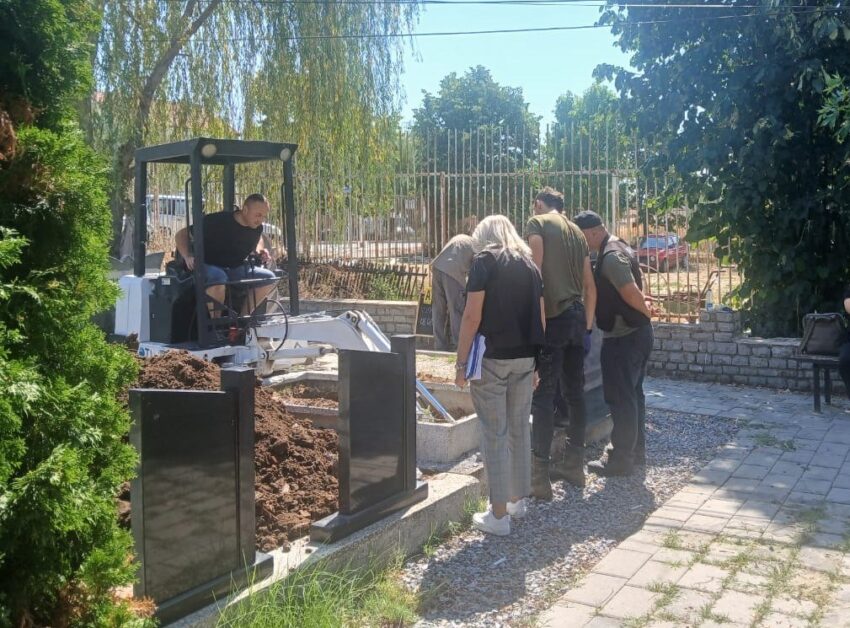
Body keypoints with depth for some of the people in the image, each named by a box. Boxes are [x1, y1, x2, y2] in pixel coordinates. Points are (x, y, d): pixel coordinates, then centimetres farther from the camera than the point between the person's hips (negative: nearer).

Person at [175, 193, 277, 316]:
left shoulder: (257, 228, -1)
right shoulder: (218, 221, -21)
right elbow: (181, 235, -14)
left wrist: (260, 250, 3)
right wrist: (187, 256, -32)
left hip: (236, 269, 7)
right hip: (208, 267, -6)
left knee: (269, 279, -8)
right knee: (218, 278, -41)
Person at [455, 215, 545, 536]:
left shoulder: (485, 261, -4)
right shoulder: (529, 265, 12)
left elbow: (472, 316, -11)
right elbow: (540, 316, 12)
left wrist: (461, 361, -7)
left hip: (492, 358, -6)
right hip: (524, 358, 6)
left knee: (495, 434, -1)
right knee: (519, 429, 15)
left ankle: (499, 514, 4)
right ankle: (517, 500, 27)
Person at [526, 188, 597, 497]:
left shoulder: (537, 223, 0)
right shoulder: (576, 231, 18)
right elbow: (590, 286, 16)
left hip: (553, 317, -6)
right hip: (578, 317, 6)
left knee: (545, 396, -6)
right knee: (575, 392, 13)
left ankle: (539, 476, -6)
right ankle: (574, 465, 22)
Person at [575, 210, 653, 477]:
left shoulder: (610, 256, -19)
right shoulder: (620, 248, 13)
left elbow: (631, 293, -24)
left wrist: (645, 313, -8)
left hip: (622, 337, -10)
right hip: (636, 332, 10)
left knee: (619, 398, -3)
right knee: (633, 394, 17)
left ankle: (621, 459, 5)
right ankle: (636, 450, 27)